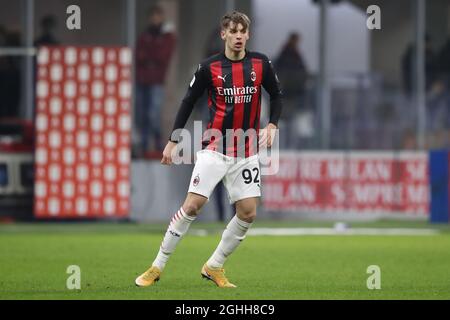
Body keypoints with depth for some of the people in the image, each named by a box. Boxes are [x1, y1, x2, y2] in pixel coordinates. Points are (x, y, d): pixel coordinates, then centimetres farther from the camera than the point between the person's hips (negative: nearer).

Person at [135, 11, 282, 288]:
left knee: (248, 213, -3)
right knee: (193, 205, -12)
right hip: (215, 148, -3)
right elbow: (188, 102, 3)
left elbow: (277, 95, 14)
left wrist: (272, 126, -2)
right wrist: (173, 141, 1)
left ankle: (214, 267, 14)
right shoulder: (209, 67, -5)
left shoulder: (261, 64, 0)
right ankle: (158, 267, -3)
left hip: (247, 153, 3)